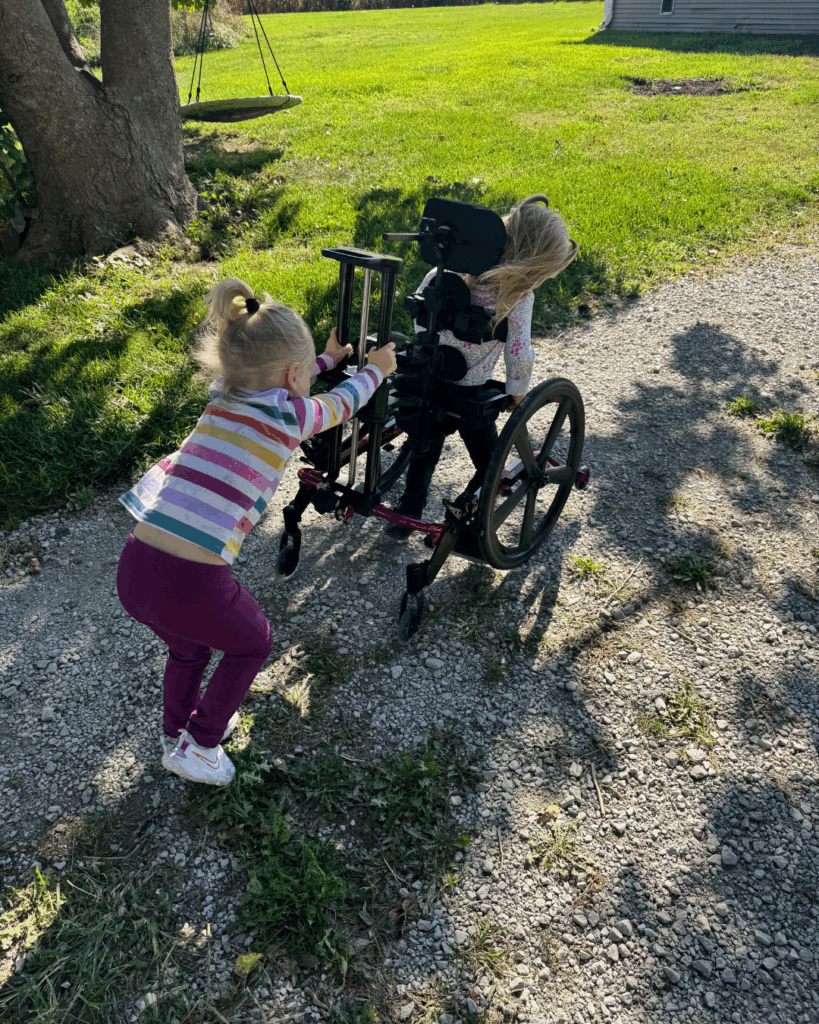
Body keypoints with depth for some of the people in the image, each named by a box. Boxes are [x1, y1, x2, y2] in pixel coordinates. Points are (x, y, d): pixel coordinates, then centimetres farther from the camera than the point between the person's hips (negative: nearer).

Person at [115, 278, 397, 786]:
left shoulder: (222, 397, 13)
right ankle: (198, 747, 33)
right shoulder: (292, 415, -4)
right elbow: (344, 401, 18)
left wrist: (328, 358, 49)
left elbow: (271, 383, 35)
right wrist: (377, 367, 38)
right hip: (191, 584, -6)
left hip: (133, 568, 7)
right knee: (252, 643, 25)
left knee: (189, 645, 35)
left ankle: (176, 733, 55)